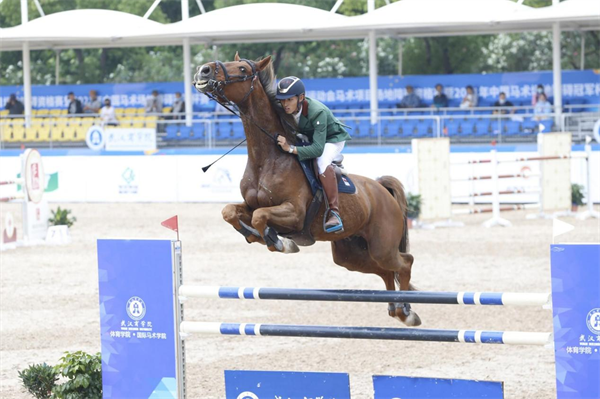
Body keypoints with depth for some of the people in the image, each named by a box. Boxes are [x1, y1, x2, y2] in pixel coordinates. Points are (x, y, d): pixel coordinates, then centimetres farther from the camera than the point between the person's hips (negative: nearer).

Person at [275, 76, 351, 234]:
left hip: (332, 139, -8)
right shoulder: (283, 110, -21)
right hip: (307, 138, 8)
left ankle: (334, 212, -37)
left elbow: (318, 148, -45)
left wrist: (291, 148, -56)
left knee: (322, 162, -37)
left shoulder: (317, 112, -39)